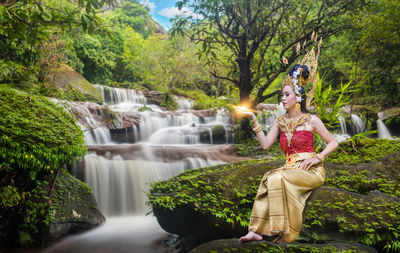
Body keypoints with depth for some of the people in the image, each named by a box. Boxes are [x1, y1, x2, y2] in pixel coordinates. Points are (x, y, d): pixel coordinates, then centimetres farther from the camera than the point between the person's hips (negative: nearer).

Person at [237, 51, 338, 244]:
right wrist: (254, 120, -3)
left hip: (311, 171, -4)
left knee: (277, 178, -31)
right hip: (290, 168, 4)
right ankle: (256, 231, -33)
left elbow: (333, 143, 4)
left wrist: (317, 158, -11)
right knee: (268, 178, -29)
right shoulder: (280, 122, 14)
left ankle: (286, 232, -24)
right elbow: (266, 144, 2)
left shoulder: (311, 120, 1)